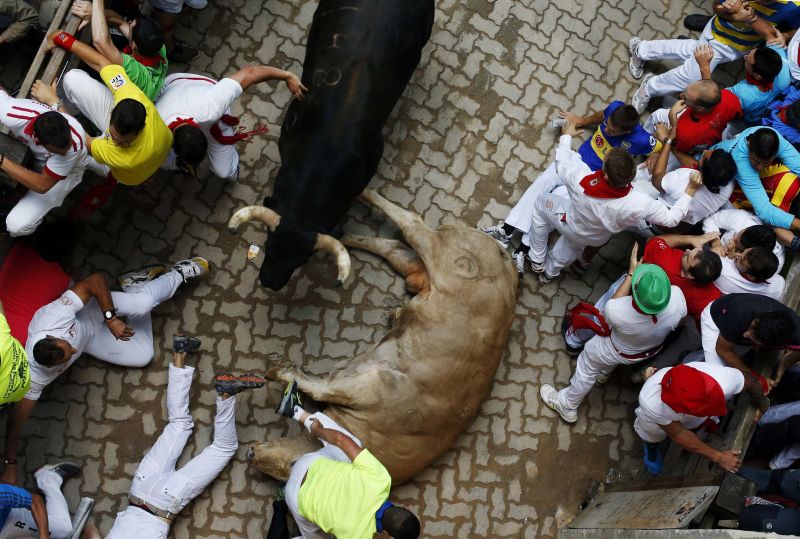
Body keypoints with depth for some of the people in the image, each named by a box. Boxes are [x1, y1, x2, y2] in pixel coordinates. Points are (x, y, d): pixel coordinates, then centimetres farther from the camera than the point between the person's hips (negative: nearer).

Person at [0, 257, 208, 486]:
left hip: (91, 310, -1)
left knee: (144, 303, -28)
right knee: (142, 356, -8)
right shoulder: (34, 378, -39)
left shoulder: (53, 316, -45)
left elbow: (95, 280, -37)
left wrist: (110, 319, -40)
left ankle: (178, 274, 7)